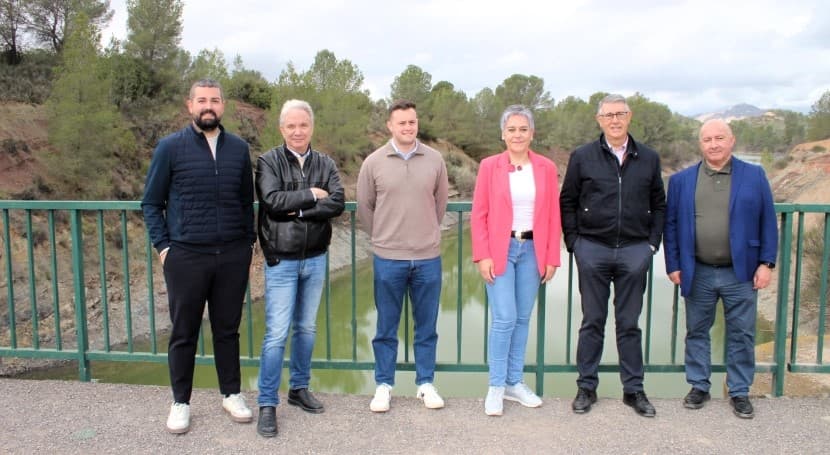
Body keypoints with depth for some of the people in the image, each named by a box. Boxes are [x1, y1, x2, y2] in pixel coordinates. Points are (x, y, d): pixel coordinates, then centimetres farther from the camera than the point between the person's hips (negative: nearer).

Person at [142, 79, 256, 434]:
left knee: (228, 329, 12)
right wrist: (162, 246, -5)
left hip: (233, 257, 2)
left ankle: (231, 394, 27)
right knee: (184, 333, 8)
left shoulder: (239, 149, 7)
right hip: (186, 257, -2)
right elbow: (151, 203, 3)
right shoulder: (170, 147, -1)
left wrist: (249, 241, 7)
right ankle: (180, 402, 23)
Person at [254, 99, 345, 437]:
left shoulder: (325, 164, 5)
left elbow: (337, 203, -9)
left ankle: (299, 389, 30)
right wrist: (311, 195, -12)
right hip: (281, 261, -4)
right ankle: (267, 404, 7)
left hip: (315, 258, 4)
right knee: (277, 333, -4)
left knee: (306, 328, 14)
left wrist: (298, 210, -17)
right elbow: (272, 200, -20)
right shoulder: (269, 162, -4)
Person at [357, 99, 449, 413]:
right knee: (386, 328, 9)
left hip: (428, 258, 1)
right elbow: (364, 207, 7)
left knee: (427, 327, 11)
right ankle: (383, 385, 23)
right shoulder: (374, 162, -2)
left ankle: (426, 384, 25)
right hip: (388, 259, -1)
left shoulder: (434, 160, 1)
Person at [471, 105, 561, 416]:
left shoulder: (546, 168, 5)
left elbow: (553, 216, 6)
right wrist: (482, 256, -9)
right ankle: (496, 387, 8)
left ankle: (514, 382, 22)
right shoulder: (489, 166, -1)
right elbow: (479, 214, -2)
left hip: (532, 249, 3)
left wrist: (552, 257, 2)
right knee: (504, 319, -6)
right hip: (500, 249, -3)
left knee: (522, 319, 9)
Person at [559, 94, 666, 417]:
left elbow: (658, 205, 13)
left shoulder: (649, 159, 7)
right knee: (592, 322, 8)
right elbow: (567, 203, 5)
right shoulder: (582, 157, 2)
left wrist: (652, 242, 4)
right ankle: (586, 387, 18)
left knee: (629, 324, 9)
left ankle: (634, 389, 21)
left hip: (635, 251, 1)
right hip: (593, 249, -1)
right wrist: (573, 241, -2)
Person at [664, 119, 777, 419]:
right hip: (697, 273, 1)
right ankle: (699, 386, 26)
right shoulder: (681, 180, 4)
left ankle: (739, 392, 22)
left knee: (741, 335, 7)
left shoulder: (754, 176, 2)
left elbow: (768, 222, 2)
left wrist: (766, 262, -4)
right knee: (697, 332, 11)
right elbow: (671, 225, 4)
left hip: (741, 273, -1)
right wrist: (673, 265, -1)